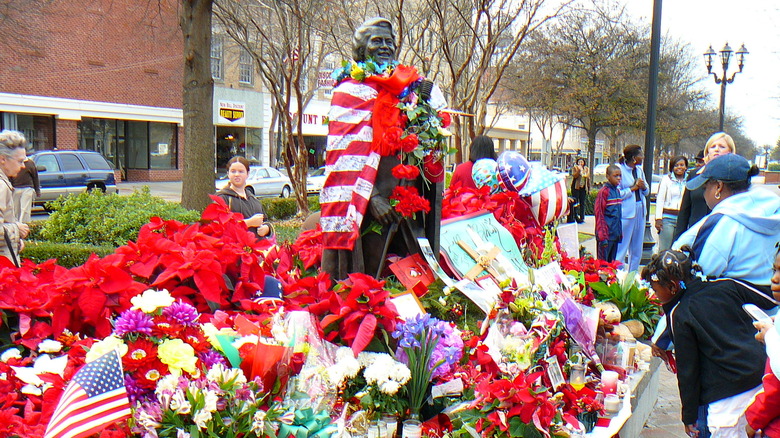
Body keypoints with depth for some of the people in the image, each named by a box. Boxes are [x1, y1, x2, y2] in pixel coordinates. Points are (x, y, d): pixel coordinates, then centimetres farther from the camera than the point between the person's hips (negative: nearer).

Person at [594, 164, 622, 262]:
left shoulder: (617, 191, 12)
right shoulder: (604, 192, -11)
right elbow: (599, 214, -13)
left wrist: (620, 232, 16)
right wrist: (602, 237, -17)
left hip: (615, 235, 8)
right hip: (607, 234, -7)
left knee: (612, 262, 13)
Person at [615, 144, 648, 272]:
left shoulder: (640, 169, 12)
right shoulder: (620, 169, -10)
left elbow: (646, 192, 19)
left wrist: (644, 187, -2)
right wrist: (633, 188, -12)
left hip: (640, 211, 8)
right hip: (626, 212, -8)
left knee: (637, 249, 13)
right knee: (622, 247, -6)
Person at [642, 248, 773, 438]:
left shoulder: (679, 316, -8)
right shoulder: (726, 286, 3)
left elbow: (687, 370, -4)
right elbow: (771, 302, 10)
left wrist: (689, 416, 4)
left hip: (726, 394, -5)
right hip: (762, 377, 6)